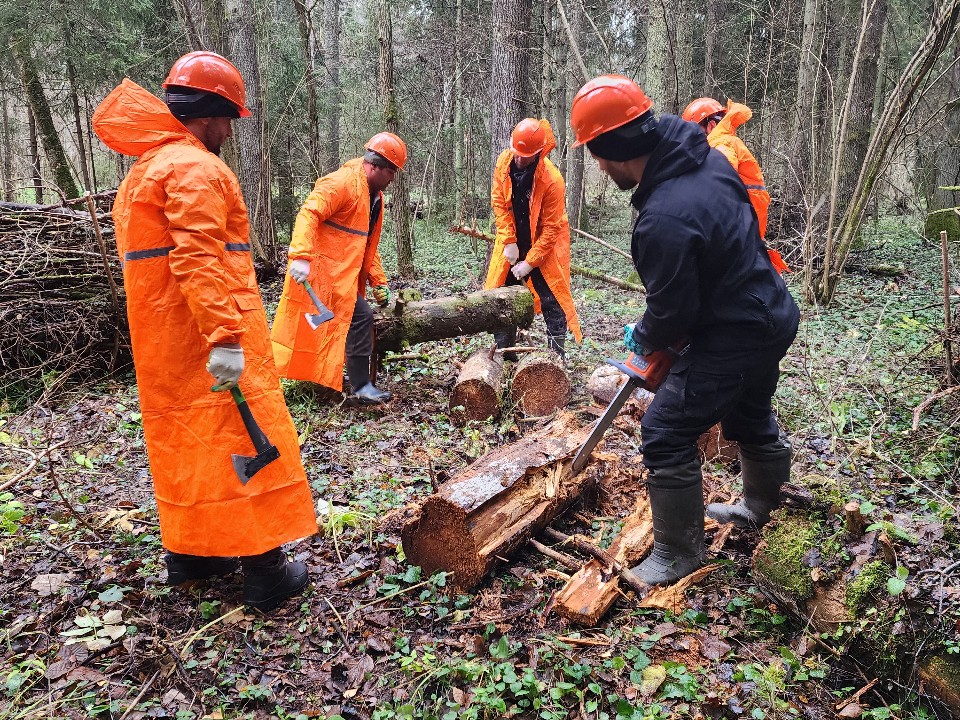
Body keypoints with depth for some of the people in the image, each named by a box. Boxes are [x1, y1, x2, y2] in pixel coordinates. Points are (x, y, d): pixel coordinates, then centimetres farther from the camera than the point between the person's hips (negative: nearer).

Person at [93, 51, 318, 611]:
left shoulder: (145, 167, 19)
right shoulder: (196, 168, -14)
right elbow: (198, 259, -26)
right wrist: (226, 337, -30)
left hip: (163, 344, 10)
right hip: (206, 339, -10)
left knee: (184, 438, 17)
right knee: (243, 438, -3)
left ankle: (188, 554, 29)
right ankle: (265, 571, 4)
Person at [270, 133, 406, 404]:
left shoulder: (375, 196, 16)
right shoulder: (343, 182, -14)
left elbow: (369, 246, 20)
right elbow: (309, 214, -25)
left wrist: (379, 282, 13)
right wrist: (301, 256, -36)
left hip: (345, 274, 10)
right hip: (322, 268, -10)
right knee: (360, 316, -12)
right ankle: (362, 386, -5)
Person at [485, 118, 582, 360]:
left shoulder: (552, 180, -27)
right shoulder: (504, 161, -12)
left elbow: (551, 228, -22)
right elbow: (499, 202, -5)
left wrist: (529, 263, -20)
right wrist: (509, 242, -10)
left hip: (545, 244, -4)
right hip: (513, 241, 5)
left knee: (552, 301, -4)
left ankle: (556, 355, 6)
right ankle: (503, 352, 15)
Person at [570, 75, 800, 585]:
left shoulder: (663, 219, -32)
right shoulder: (709, 159, -2)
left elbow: (672, 313, -22)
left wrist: (643, 338, 1)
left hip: (733, 338, -10)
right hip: (774, 316, 10)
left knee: (666, 434, -1)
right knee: (751, 418, 28)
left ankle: (678, 554, 13)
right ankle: (760, 508, 51)